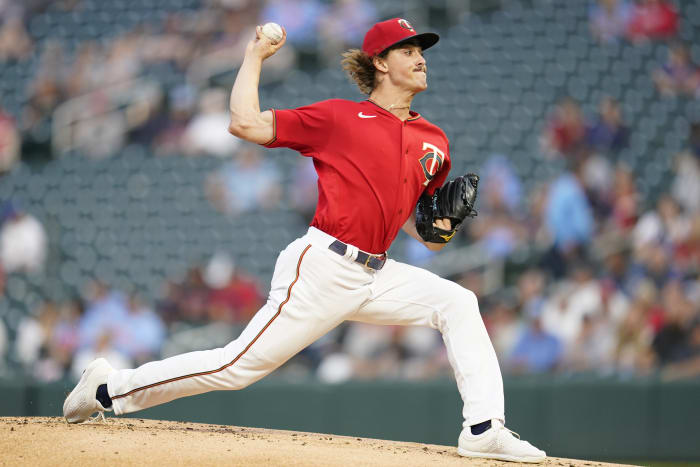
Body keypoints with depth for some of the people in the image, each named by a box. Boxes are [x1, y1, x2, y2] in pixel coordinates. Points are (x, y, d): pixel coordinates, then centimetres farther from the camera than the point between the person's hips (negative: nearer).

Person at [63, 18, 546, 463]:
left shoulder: (433, 141, 13)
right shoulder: (339, 117, -3)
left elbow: (417, 225, 21)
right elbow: (246, 123, -7)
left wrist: (440, 226, -1)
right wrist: (254, 57, 2)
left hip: (377, 275, 6)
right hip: (323, 268, -6)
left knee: (458, 303, -7)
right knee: (240, 366, -9)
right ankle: (110, 388, 4)